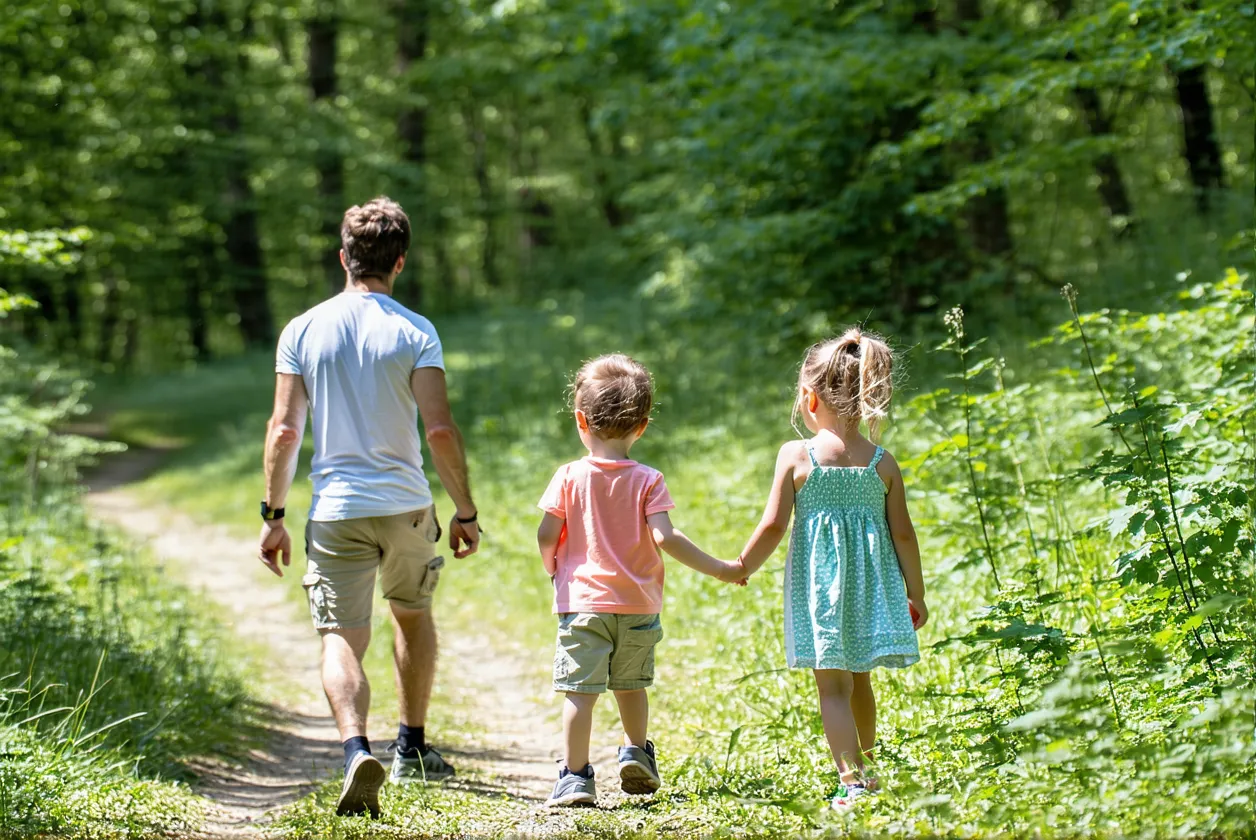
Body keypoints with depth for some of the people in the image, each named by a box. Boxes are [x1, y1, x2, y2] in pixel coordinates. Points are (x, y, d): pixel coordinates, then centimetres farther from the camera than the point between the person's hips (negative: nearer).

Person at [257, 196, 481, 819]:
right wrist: (465, 511, -1)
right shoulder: (415, 333, -4)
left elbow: (283, 430, -3)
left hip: (334, 510, -1)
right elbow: (440, 429, -10)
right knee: (412, 614, 25)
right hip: (406, 507, 1)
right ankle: (412, 751, 34)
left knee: (341, 641, -2)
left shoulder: (302, 331, 0)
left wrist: (273, 516, 5)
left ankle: (357, 749, -28)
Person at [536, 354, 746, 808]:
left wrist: (552, 567, 17)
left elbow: (546, 536, -5)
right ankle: (636, 751, 27)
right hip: (638, 604, 2)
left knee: (580, 690, -3)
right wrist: (719, 569, -7)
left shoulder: (570, 477, -3)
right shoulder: (647, 481, -3)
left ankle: (575, 775, -6)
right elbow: (665, 537, -13)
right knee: (631, 683, 23)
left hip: (583, 603, -2)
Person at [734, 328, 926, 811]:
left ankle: (852, 780, -11)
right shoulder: (882, 463, 0)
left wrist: (742, 567, 8)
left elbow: (773, 526, -8)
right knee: (859, 680, 20)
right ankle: (863, 765, 34)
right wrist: (916, 594, 13)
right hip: (870, 583, 3)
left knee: (833, 684, -1)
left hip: (818, 584, -3)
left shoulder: (796, 456, -8)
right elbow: (902, 534, 2)